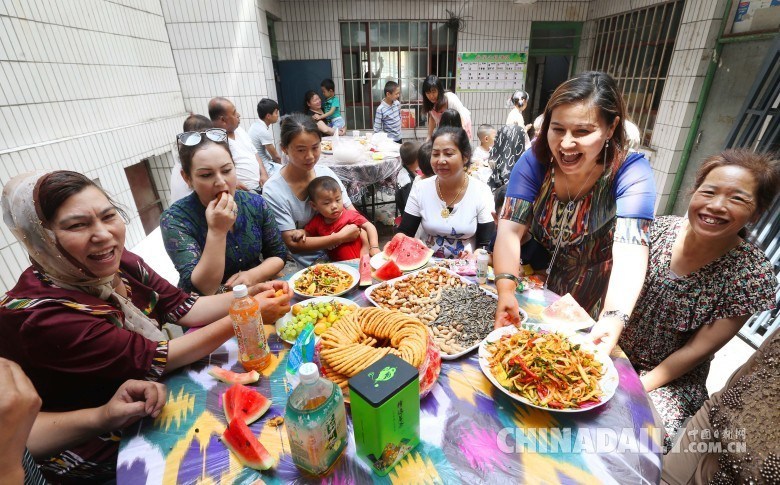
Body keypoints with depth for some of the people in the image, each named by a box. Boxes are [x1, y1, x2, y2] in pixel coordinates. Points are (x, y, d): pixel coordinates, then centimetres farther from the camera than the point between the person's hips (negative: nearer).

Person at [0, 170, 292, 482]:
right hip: (101, 453, -5)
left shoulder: (119, 262, -11)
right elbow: (152, 359, -28)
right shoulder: (39, 315, -31)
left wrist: (249, 296, -22)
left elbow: (183, 308, -7)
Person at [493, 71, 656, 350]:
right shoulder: (534, 162, -18)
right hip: (534, 286, 2)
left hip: (592, 302, -1)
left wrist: (614, 318, -51)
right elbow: (510, 230, -26)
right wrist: (505, 290, -41)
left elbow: (630, 252, -34)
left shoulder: (631, 173, -23)